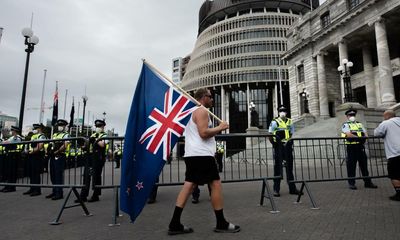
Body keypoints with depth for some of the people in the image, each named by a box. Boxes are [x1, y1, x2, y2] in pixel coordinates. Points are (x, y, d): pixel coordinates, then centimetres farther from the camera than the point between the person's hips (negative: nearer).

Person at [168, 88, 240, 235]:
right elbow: (204, 133, -20)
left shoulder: (192, 111, 23)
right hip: (201, 154, -10)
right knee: (216, 184, -2)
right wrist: (219, 128, -7)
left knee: (189, 185, 7)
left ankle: (175, 224, 9)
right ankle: (221, 224, 8)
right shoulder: (201, 111, -9)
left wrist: (216, 130, 21)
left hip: (192, 154, 10)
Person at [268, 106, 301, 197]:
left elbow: (292, 133, 18)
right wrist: (274, 143, -8)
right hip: (278, 147, -5)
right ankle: (276, 190, 8)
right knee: (277, 168, 0)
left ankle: (292, 188, 23)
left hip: (288, 147, 5)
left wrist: (290, 143, 9)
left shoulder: (289, 122, 10)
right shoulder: (274, 122, -5)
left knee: (289, 167, 12)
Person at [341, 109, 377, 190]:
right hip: (351, 147, -5)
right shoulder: (346, 125, 1)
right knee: (351, 166, -1)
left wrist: (365, 137, -12)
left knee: (364, 164, 10)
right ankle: (351, 183, 7)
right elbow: (348, 134, -14)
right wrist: (359, 137, -23)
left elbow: (365, 133, 10)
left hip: (360, 146, 5)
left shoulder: (359, 124, 19)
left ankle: (367, 182, 20)